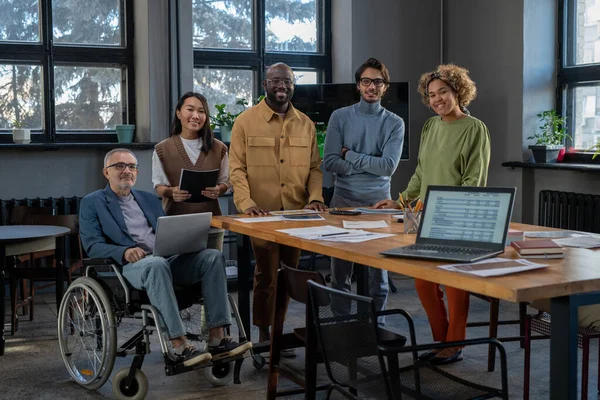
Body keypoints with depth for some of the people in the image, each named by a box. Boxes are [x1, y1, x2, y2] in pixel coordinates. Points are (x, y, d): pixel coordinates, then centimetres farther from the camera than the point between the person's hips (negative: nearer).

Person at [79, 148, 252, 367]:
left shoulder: (149, 199, 27)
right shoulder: (92, 203, 11)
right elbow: (92, 246, -1)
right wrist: (124, 252, -21)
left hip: (167, 258, 5)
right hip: (129, 266, -5)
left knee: (213, 256, -21)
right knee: (156, 264, -40)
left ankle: (217, 339, -26)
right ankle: (180, 346, -40)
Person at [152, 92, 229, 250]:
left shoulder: (218, 148, 6)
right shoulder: (162, 150, 1)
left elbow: (225, 181, 11)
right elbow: (158, 186, 3)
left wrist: (219, 190, -11)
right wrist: (171, 192, -18)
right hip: (175, 225, -1)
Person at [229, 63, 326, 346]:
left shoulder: (305, 124, 12)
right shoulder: (246, 121, 1)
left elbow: (314, 167, 13)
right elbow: (237, 168, -3)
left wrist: (315, 197, -4)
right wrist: (247, 203, -16)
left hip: (298, 214, 4)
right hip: (262, 213, -3)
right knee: (266, 275, 0)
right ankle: (264, 334, 13)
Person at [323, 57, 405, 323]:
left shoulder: (394, 123, 2)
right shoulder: (340, 117, 3)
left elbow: (389, 166, -10)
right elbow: (329, 162, -7)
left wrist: (350, 156, -9)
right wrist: (371, 165, -13)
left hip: (379, 201, 0)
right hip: (344, 200, 0)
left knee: (379, 270, 6)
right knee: (340, 270, 5)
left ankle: (377, 325, 17)